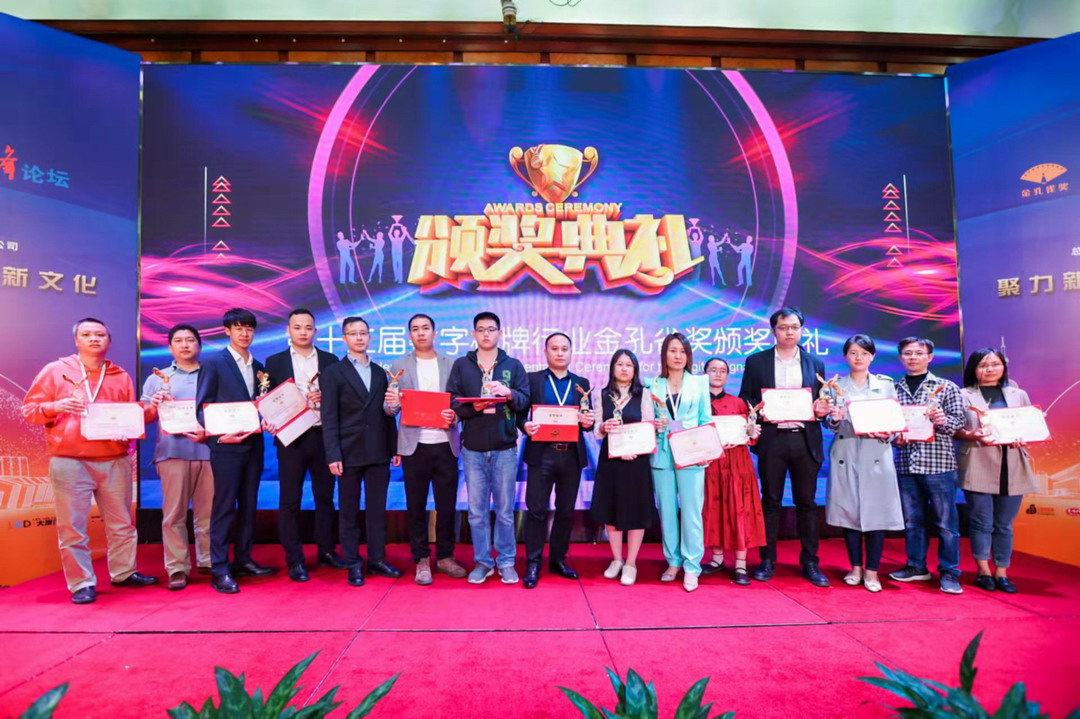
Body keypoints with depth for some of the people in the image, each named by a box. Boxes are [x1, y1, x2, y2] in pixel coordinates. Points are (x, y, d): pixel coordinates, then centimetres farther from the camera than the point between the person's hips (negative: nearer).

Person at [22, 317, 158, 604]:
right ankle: (81, 583, 10)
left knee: (122, 524, 10)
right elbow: (29, 410, 5)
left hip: (115, 461, 3)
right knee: (72, 527, -1)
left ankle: (123, 572, 24)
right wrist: (54, 407, -15)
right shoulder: (55, 371, 5)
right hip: (69, 462, -3)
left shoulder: (121, 377, 11)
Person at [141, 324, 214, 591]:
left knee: (208, 511, 2)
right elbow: (143, 417, 10)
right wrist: (153, 408, -11)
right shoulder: (157, 378, 15)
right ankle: (177, 569, 3)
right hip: (172, 451, 0)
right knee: (173, 513, -2)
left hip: (207, 450, 0)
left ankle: (208, 562, 11)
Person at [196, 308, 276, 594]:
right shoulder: (213, 363, -2)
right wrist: (219, 434, -18)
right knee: (224, 507, -3)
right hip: (226, 445, -6)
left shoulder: (258, 366, 15)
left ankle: (243, 560, 21)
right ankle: (220, 570, 4)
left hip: (253, 444, 6)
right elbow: (202, 407, -6)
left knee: (248, 505, 11)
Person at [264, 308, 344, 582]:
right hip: (291, 438, -1)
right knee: (290, 501, 3)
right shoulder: (275, 362, 5)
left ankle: (327, 551, 24)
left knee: (325, 497, 10)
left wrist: (326, 399, -12)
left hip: (323, 436, 2)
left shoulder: (330, 360, 8)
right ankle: (294, 560, 12)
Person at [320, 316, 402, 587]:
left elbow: (387, 413, 13)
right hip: (349, 452, -3)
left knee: (377, 509, 9)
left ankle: (377, 559, 19)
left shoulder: (380, 372, 12)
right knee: (349, 511, 6)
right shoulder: (334, 373, -1)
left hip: (378, 452, 4)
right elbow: (329, 418, -6)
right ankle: (353, 564, 16)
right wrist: (333, 455, -12)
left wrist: (394, 447, 8)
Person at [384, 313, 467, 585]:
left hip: (445, 444, 1)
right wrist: (392, 404, -21)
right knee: (416, 506, 6)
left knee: (447, 504, 6)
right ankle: (422, 560, 19)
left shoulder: (452, 364, 8)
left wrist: (455, 415, -16)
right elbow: (391, 408, 2)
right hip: (414, 445, -1)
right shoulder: (399, 366, 6)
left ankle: (445, 556, 22)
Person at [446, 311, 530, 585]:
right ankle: (482, 562, 21)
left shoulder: (513, 365, 7)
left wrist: (508, 393, -20)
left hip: (505, 448, 0)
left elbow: (525, 401, -1)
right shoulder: (461, 365, 7)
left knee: (505, 510, 7)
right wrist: (474, 407, -18)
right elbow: (451, 402, -1)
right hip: (472, 449, 1)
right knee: (477, 511, 8)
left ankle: (506, 562, 20)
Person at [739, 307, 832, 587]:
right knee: (770, 501, 6)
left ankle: (810, 562, 17)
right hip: (772, 440, -1)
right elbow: (745, 399, 5)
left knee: (806, 503, 7)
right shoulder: (756, 361, 6)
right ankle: (767, 560, 16)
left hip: (806, 440, 1)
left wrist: (822, 409, -9)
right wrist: (758, 409, -14)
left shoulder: (815, 363, 11)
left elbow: (823, 403, 12)